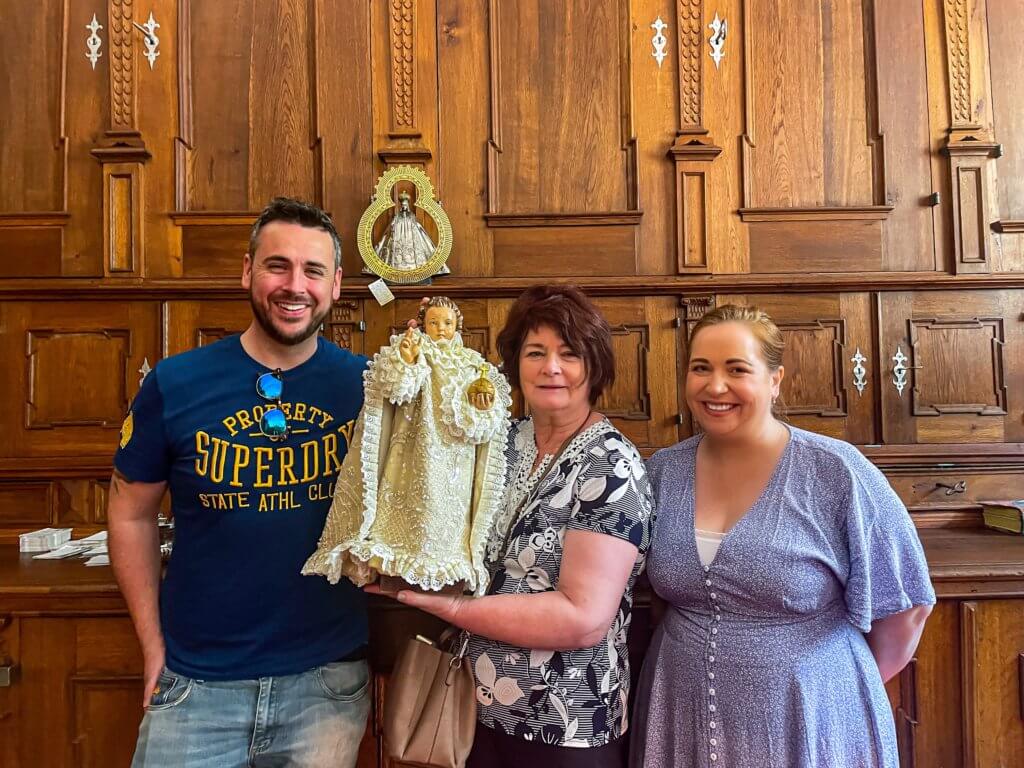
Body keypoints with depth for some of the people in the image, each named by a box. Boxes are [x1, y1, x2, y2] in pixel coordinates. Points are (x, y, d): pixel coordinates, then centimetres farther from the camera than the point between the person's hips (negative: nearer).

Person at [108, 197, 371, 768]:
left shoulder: (368, 385, -8)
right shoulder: (174, 383, -7)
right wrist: (153, 645, 3)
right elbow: (131, 515, 3)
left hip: (329, 678, 1)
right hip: (197, 681, 0)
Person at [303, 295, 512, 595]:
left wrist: (485, 407, -13)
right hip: (415, 455, -3)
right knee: (410, 512, -7)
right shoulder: (412, 351, 4)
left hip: (456, 466, 3)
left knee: (449, 519, 4)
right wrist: (406, 360, -31)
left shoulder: (473, 363, 12)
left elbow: (483, 420, 9)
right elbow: (397, 390, -15)